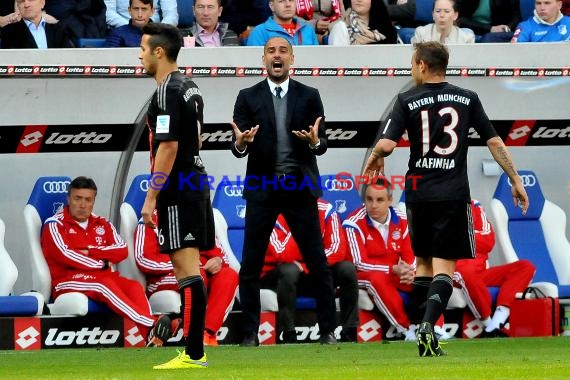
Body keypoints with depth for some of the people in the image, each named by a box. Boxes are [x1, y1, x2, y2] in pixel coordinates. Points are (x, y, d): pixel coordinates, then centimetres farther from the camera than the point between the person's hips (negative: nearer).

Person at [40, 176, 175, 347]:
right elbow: (66, 255, -10)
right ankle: (152, 325, -54)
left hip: (105, 277, 5)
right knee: (105, 285, -35)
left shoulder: (102, 224, 21)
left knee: (134, 286, -25)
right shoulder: (55, 224, 6)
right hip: (67, 281, -5)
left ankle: (152, 336, -51)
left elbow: (122, 250, 5)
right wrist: (102, 264, -5)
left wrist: (90, 252, -9)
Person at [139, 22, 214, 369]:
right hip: (196, 182, 10)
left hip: (177, 190, -10)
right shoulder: (189, 87, 15)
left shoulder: (167, 93, -15)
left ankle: (194, 355, -13)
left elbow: (168, 146, -20)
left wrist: (152, 198, -18)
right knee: (188, 267, 12)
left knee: (187, 269, -11)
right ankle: (194, 349, 14)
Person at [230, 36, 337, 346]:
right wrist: (241, 143, -24)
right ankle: (250, 333, 8)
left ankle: (328, 330, 8)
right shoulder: (248, 97, 4)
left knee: (318, 265, 0)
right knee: (250, 266, -1)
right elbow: (238, 149, -1)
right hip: (262, 189, 0)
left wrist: (315, 141, -24)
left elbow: (322, 145, -1)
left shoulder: (309, 96, 4)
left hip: (299, 188, 0)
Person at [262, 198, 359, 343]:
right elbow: (284, 256, -30)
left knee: (347, 268, -20)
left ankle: (349, 335, -16)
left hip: (314, 273, 4)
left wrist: (305, 267, -26)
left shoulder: (326, 211, -8)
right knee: (289, 270, -37)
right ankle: (289, 337, -31)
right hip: (277, 276, -3)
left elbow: (338, 251, -16)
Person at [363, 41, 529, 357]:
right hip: (454, 194, -1)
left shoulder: (407, 101, -2)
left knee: (423, 260, 17)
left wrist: (374, 159, 11)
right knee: (444, 265, -3)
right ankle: (428, 325, -24)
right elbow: (494, 142, 3)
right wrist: (515, 180, 10)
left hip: (418, 192, 1)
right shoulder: (468, 99, 4)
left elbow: (387, 144, -11)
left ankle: (421, 328, 13)